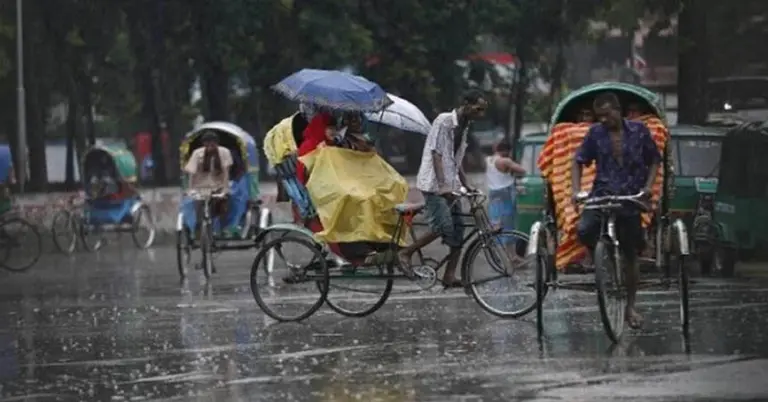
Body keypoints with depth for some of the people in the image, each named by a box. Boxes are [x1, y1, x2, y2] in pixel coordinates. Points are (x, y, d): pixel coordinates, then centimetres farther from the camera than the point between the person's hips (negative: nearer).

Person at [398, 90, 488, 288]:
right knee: (443, 227, -19)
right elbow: (436, 154, -18)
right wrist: (442, 185, -28)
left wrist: (466, 187, 19)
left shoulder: (464, 127, 16)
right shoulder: (444, 121, -11)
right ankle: (405, 253, -5)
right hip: (435, 184, -9)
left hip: (451, 185, 9)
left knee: (458, 231, 1)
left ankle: (449, 276, 1)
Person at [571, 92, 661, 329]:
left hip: (630, 199, 0)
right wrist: (576, 190, -6)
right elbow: (579, 162, 8)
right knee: (584, 231, -29)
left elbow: (654, 160, 10)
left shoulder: (639, 131, 2)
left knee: (630, 256, 5)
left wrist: (648, 185, -6)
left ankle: (630, 307, 19)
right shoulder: (596, 133, 3)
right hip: (601, 196, 0)